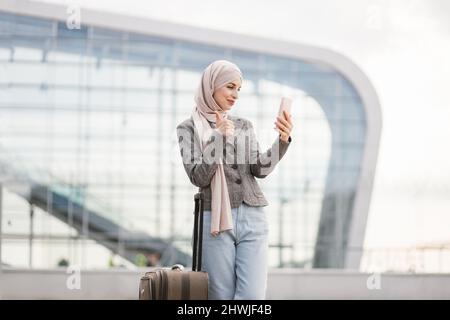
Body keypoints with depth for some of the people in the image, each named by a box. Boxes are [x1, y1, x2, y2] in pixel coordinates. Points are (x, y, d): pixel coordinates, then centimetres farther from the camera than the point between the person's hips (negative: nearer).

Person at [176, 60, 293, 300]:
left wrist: (282, 141, -14)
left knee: (253, 297, -8)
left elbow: (260, 170, 2)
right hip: (216, 221, -3)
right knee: (222, 298, -3)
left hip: (252, 219, 3)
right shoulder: (189, 128, 4)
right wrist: (218, 138, -16)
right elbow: (198, 177, -6)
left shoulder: (244, 126, 15)